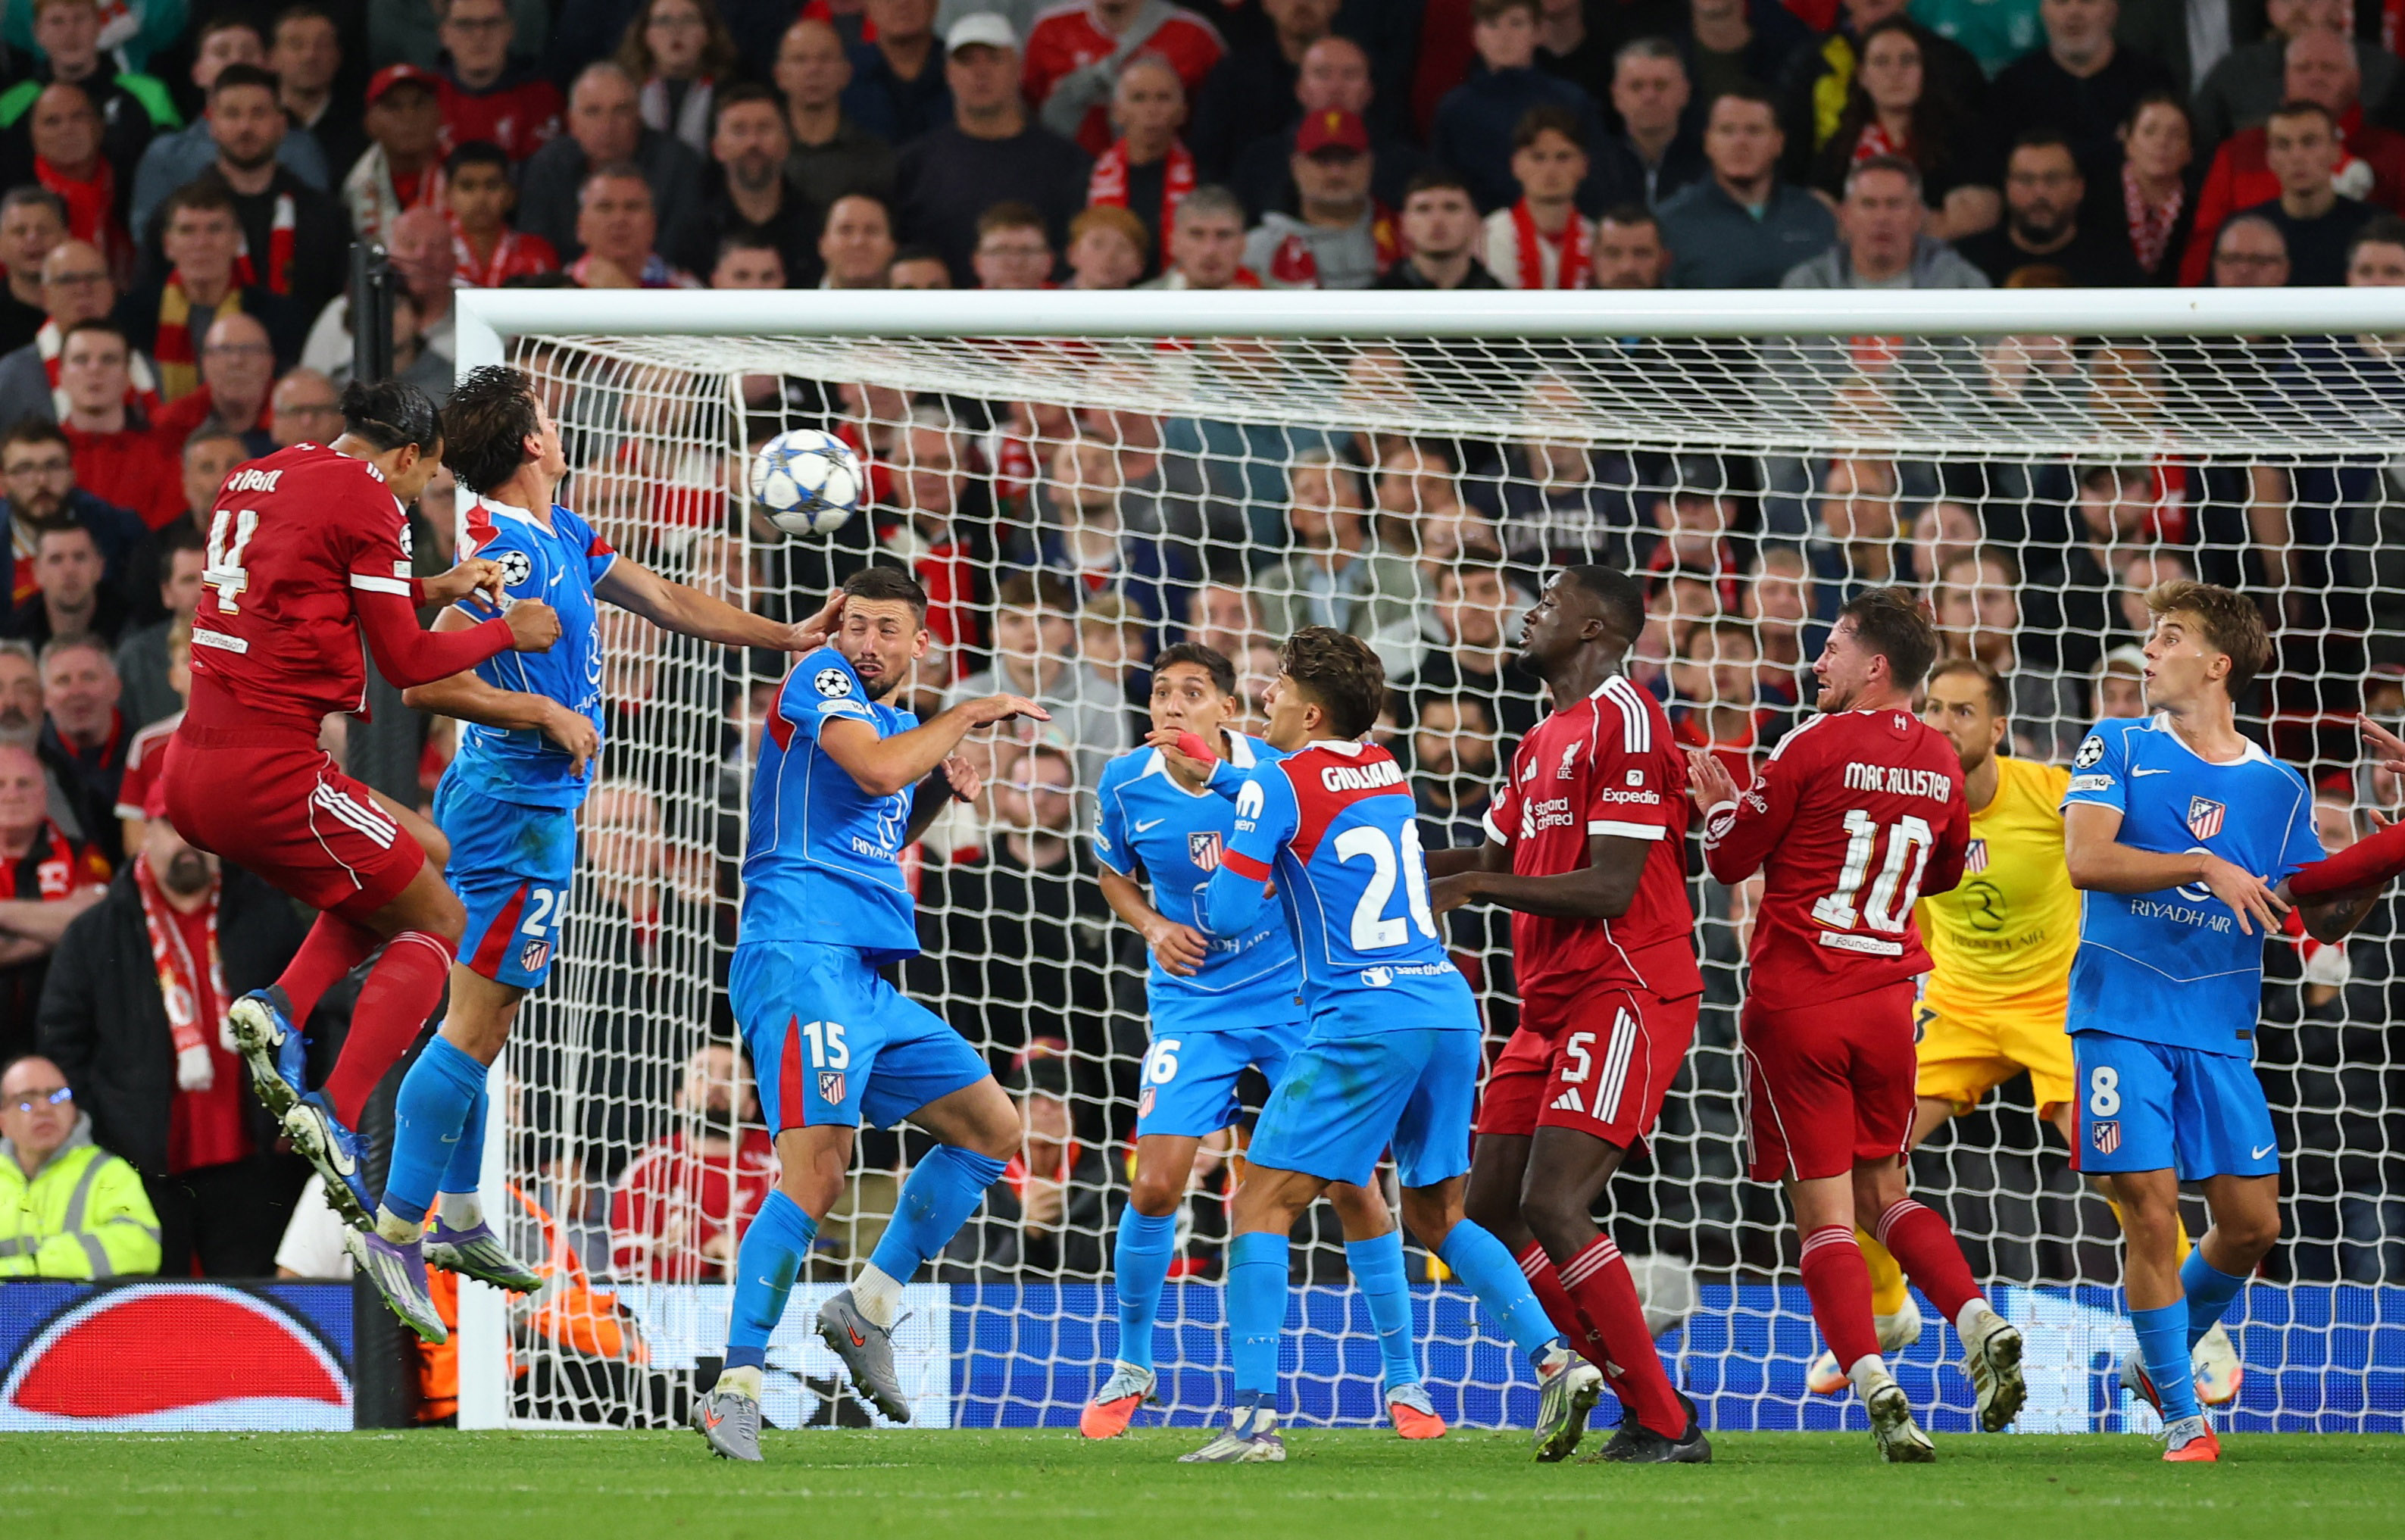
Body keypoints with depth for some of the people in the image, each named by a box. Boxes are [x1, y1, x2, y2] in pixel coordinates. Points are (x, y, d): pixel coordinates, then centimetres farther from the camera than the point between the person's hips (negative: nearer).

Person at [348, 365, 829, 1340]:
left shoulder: (563, 537, 11)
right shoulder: (501, 548, -19)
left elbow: (667, 603, 22)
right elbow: (426, 680, -25)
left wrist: (788, 637, 23)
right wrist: (548, 715, -19)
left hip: (525, 806, 10)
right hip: (520, 807, -10)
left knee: (484, 1019, 16)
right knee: (476, 1023, -9)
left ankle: (457, 1218, 24)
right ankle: (396, 1231, -9)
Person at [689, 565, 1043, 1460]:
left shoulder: (895, 718, 22)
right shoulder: (821, 682, -3)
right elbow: (875, 770, -21)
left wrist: (937, 792, 18)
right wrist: (968, 715, -7)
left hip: (867, 977, 10)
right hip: (801, 955, -10)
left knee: (993, 1127, 17)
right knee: (817, 1168, -22)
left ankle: (870, 1307, 19)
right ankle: (736, 1387, -24)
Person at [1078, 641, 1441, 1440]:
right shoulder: (1128, 783, -5)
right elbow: (1116, 876, 13)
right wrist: (1154, 927, -6)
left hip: (1295, 996, -1)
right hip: (1192, 1006, 1)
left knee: (1352, 1184, -6)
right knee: (1154, 1186, -10)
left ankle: (1403, 1380, 8)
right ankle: (1131, 1367, 14)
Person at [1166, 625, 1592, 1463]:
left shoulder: (1278, 783, -5)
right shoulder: (1384, 771, 16)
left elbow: (1227, 916, -8)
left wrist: (1207, 898, 14)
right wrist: (1217, 769, 42)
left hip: (1365, 1019, -7)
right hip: (1447, 1007, 7)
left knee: (1263, 1204, -2)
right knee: (1437, 1214, 18)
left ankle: (1254, 1415, -12)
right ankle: (1553, 1356, 0)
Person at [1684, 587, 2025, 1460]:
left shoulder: (1816, 747, -9)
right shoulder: (1939, 761, 7)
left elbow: (1732, 858, -1)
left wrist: (1716, 803, 18)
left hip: (1795, 1003, -5)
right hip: (1886, 1002, 5)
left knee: (1824, 1214, -2)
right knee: (1882, 1192, 18)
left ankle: (1875, 1386, -18)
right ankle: (1980, 1324, -6)